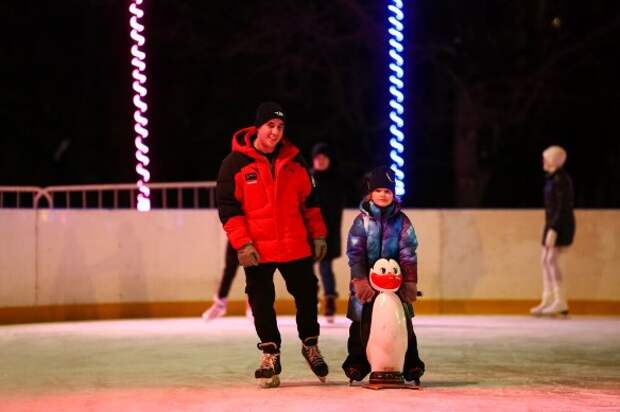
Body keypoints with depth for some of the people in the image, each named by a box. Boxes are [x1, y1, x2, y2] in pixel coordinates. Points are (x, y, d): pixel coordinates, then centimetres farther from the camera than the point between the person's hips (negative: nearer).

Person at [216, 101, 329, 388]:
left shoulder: (293, 160, 6)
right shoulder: (235, 163, -6)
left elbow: (309, 199, 13)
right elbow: (227, 206, -7)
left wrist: (318, 235, 8)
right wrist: (242, 244, -13)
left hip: (296, 246, 3)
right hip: (257, 250, -3)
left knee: (306, 294, 9)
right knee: (262, 301, 4)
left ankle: (310, 345, 29)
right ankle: (270, 353, 17)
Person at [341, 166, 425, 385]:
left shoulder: (401, 221, 2)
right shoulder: (362, 220, -1)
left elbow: (408, 253, -3)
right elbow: (355, 252, -6)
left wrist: (410, 281, -12)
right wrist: (360, 280, -18)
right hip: (366, 278, -1)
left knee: (404, 323, -1)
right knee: (361, 322, -1)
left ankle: (411, 365, 7)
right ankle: (357, 363, 12)